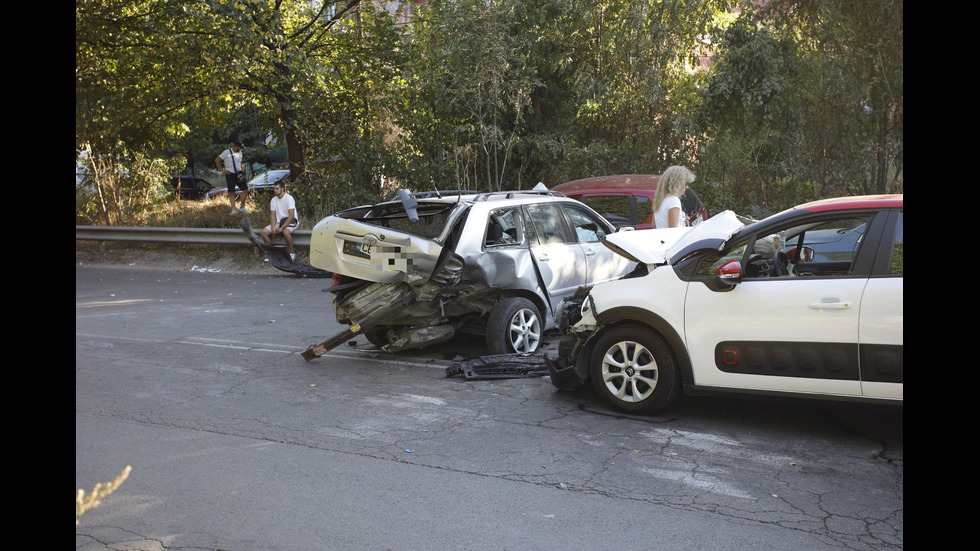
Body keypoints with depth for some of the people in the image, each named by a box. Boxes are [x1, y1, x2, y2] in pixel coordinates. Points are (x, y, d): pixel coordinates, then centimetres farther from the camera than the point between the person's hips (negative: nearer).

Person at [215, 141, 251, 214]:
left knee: (245, 189, -2)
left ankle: (242, 208, 8)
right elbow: (216, 160, -6)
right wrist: (222, 170, -8)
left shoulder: (239, 153, 11)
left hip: (239, 174, 6)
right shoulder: (226, 152, -9)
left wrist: (242, 168, 9)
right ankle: (233, 209, -1)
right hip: (230, 175, -5)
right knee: (231, 192, -4)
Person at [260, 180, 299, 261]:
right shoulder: (273, 200, 7)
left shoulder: (289, 198, -15)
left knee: (285, 232, -40)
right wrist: (273, 228, -13)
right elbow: (272, 215, 4)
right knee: (263, 232, -12)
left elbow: (291, 215, -21)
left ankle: (291, 254, -21)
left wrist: (282, 228, -25)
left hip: (291, 221, -7)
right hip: (279, 222, 7)